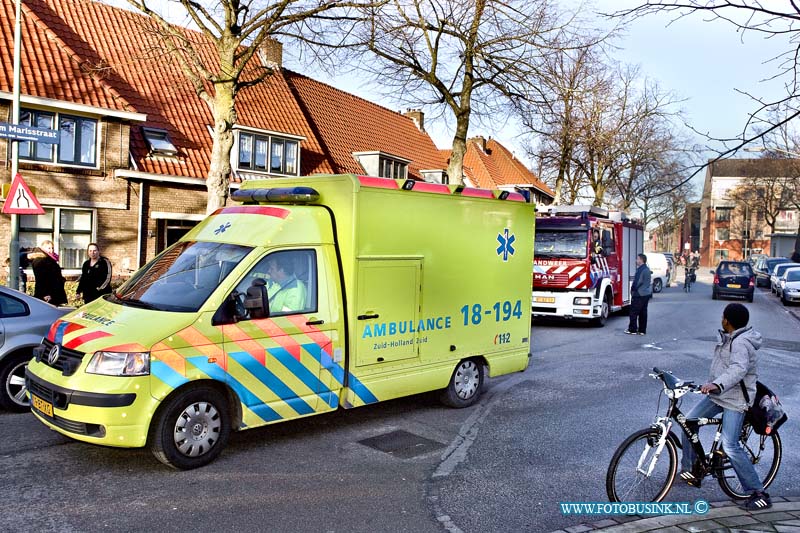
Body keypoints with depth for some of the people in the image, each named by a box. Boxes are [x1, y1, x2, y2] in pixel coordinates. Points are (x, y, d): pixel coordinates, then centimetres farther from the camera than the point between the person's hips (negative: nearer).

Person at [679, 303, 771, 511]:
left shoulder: (741, 342, -21)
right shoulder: (728, 337, 9)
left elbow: (738, 369, -37)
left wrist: (717, 384, -51)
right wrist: (713, 384, 31)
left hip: (735, 399, -9)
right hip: (718, 394, 9)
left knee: (730, 446, -13)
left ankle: (758, 493, 1)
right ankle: (690, 471, 15)